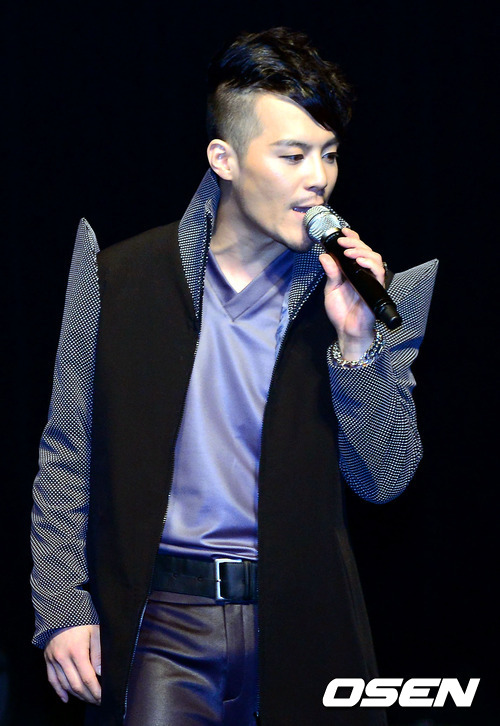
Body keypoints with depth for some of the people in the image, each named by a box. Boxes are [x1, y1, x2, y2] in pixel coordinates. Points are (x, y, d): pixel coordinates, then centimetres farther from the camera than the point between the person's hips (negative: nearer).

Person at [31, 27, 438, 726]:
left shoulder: (357, 293, 1)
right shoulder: (117, 274, 1)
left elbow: (383, 480, 0)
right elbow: (68, 453, 5)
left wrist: (356, 343, -13)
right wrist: (62, 607, -2)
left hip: (302, 616, 1)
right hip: (164, 619, -1)